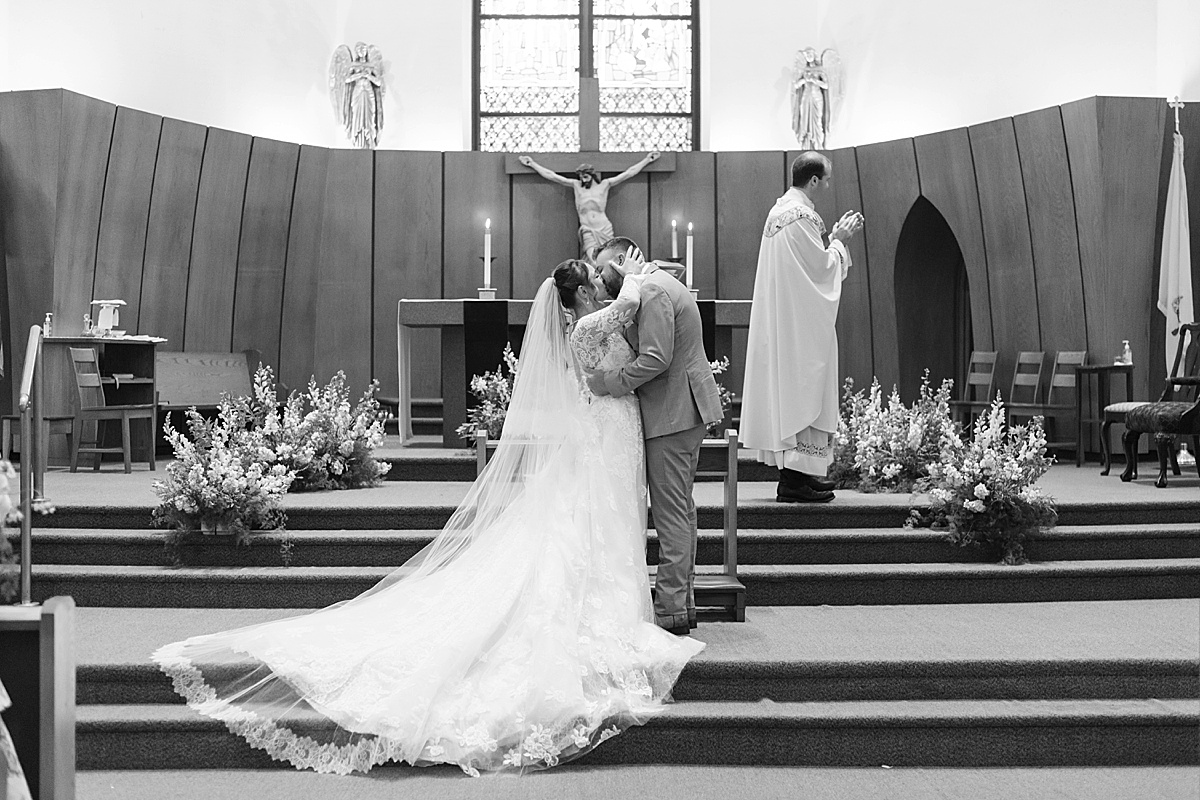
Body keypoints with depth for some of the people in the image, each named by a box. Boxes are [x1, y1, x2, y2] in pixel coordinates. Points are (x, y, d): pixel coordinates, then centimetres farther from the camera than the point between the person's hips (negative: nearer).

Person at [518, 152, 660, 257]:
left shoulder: (604, 184, 8)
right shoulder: (576, 185, 9)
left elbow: (628, 173, 9)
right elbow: (551, 176, 11)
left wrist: (647, 160, 9)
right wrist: (532, 164, 11)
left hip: (604, 229, 1)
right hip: (587, 230, -1)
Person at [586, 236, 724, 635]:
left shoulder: (652, 291, -15)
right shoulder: (658, 285, 18)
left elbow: (655, 358, -23)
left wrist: (608, 382, -16)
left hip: (673, 414, -11)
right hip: (685, 410, 11)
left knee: (671, 513, -6)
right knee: (680, 509, 14)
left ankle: (670, 611, -1)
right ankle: (683, 602, 22)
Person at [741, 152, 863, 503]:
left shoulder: (781, 208, 14)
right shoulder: (801, 215, -18)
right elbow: (822, 266, -15)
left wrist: (835, 236, 13)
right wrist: (840, 240, 0)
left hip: (781, 320, 10)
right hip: (800, 321, -10)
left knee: (788, 388, 12)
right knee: (800, 385, -6)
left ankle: (795, 472, 19)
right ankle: (794, 479, -4)